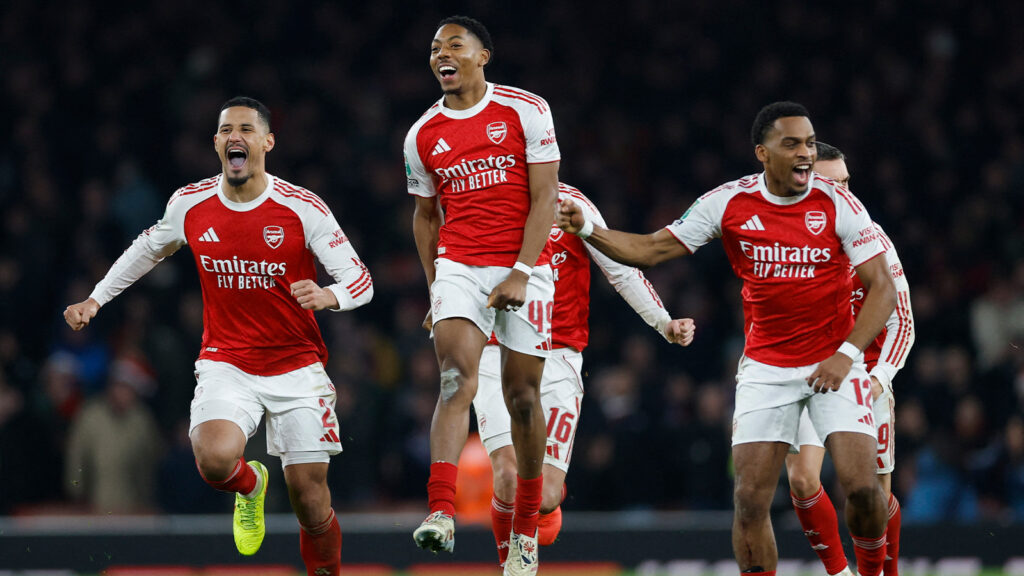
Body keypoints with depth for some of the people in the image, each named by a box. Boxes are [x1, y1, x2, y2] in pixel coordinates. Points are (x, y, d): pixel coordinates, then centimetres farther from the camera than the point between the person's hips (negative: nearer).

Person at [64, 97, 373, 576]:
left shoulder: (303, 208, -11)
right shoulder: (190, 205, -2)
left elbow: (361, 280, -9)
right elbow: (150, 248, 20)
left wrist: (328, 296, -31)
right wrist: (96, 298, 17)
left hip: (296, 366, -1)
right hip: (225, 364, 1)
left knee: (311, 503, -2)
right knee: (215, 459, -27)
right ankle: (250, 485, 9)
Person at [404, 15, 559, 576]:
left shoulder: (525, 111, -3)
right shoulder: (422, 136, 8)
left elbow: (544, 198, -6)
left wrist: (520, 273, -14)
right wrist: (433, 286, 14)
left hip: (523, 268, -2)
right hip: (457, 267, 2)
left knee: (521, 393, 3)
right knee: (456, 376, -19)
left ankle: (526, 527, 18)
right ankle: (441, 512, -32)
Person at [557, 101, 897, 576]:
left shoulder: (837, 203, -9)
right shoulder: (729, 203, -5)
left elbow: (882, 288, -6)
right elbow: (651, 250, 1)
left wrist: (846, 354, -18)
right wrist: (586, 230, -14)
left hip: (834, 363, -2)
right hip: (765, 367, 2)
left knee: (862, 486, -14)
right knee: (750, 497, -8)